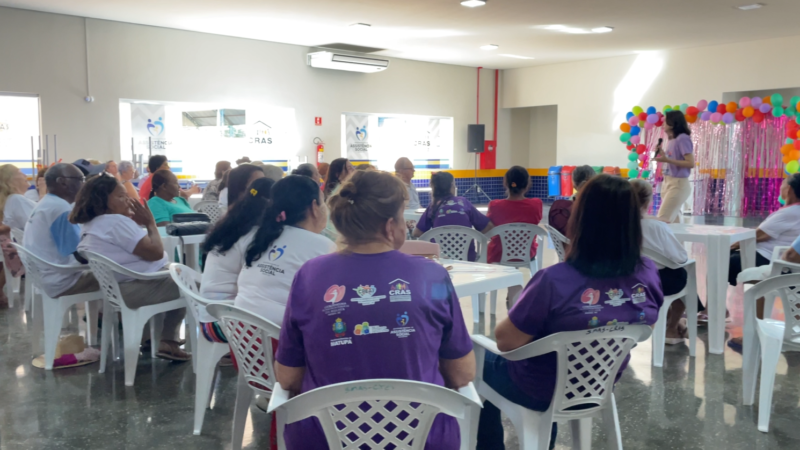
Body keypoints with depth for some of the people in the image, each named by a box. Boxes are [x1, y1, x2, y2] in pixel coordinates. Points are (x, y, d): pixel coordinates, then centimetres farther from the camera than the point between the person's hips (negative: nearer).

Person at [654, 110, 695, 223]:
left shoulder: (683, 139, -13)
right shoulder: (672, 141, 13)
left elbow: (691, 163, -20)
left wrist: (667, 160, -24)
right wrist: (662, 154, 8)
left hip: (678, 184, -10)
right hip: (668, 183, 10)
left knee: (662, 221, -14)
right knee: (673, 220, 11)